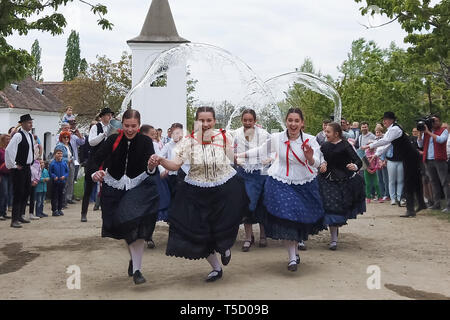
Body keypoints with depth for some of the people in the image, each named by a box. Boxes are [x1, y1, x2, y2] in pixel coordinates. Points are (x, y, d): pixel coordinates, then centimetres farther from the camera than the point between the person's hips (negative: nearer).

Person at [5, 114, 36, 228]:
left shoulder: (30, 135, 10)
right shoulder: (18, 135, -16)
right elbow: (8, 150, -22)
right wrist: (13, 165, -16)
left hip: (27, 167, 8)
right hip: (19, 169, -8)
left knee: (26, 192, 15)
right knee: (18, 193, -8)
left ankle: (20, 215, 28)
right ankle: (14, 220, -4)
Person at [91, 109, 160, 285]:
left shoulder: (145, 141, -14)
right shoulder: (113, 140, -12)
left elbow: (153, 171, -23)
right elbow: (96, 159, -19)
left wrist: (152, 168, -48)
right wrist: (95, 172, -41)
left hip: (138, 186, -2)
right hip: (114, 187, 2)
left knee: (135, 223, -20)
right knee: (123, 226, 15)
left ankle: (136, 269, -15)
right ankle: (134, 258, 41)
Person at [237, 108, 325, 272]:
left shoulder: (310, 140, -8)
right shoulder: (277, 138, -5)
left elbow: (316, 163, -17)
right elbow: (261, 150, 10)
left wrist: (310, 157, -39)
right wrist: (240, 155, 12)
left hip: (305, 184, 1)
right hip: (281, 183, -1)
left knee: (301, 219, 12)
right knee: (286, 217, -13)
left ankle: (295, 249, 39)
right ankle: (292, 257, -2)